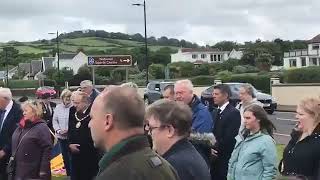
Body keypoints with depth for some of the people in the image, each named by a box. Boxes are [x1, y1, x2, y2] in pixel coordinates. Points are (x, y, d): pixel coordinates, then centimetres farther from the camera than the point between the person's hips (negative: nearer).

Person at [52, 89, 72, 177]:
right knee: (65, 156, 13)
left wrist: (69, 130, -18)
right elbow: (54, 120, 9)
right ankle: (68, 173, 25)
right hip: (61, 136, 5)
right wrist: (58, 130, -5)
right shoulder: (58, 107, 7)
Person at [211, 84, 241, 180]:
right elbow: (214, 133, 12)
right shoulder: (217, 112, 13)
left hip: (225, 158, -7)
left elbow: (229, 137, -18)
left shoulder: (234, 113, -13)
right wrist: (212, 148, -4)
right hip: (215, 157, 7)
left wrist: (216, 149, -11)